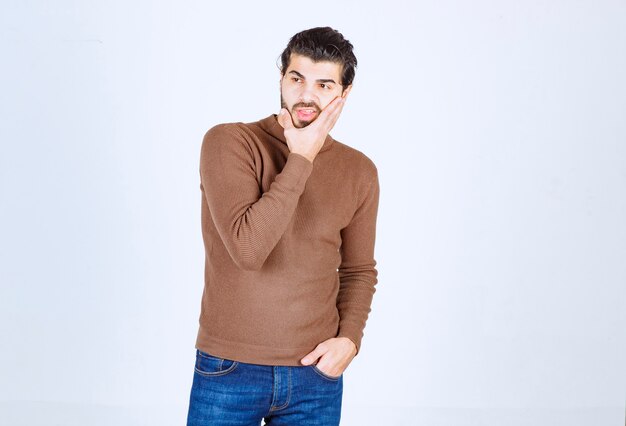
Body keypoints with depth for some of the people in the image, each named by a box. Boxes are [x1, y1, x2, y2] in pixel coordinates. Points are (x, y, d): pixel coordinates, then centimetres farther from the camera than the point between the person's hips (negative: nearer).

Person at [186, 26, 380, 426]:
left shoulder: (359, 172, 1)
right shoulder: (229, 142, -11)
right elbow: (247, 247, -23)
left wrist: (350, 337, -4)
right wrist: (300, 160, -19)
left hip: (316, 374, 3)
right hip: (228, 370, -2)